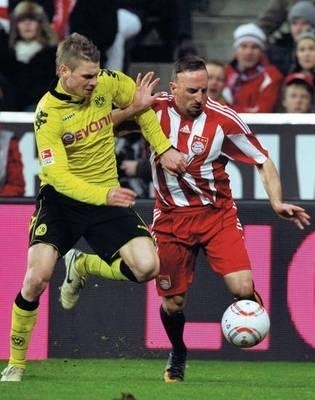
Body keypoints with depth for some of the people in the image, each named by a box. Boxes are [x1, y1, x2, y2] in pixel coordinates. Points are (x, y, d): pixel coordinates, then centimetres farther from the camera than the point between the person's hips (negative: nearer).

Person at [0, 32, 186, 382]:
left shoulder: (109, 83, -8)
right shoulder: (48, 113, -19)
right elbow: (58, 176, -24)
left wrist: (164, 149, 7)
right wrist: (103, 195, -36)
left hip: (106, 198, 3)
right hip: (60, 197, -3)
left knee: (146, 267, -17)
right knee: (37, 277, -19)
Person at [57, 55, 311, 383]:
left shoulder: (223, 119, -13)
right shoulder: (155, 109, -10)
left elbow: (263, 162, -3)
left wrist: (277, 203, -16)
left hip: (217, 212, -1)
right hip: (172, 217, 1)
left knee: (243, 288, -20)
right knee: (173, 302, 5)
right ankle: (178, 354, 36)